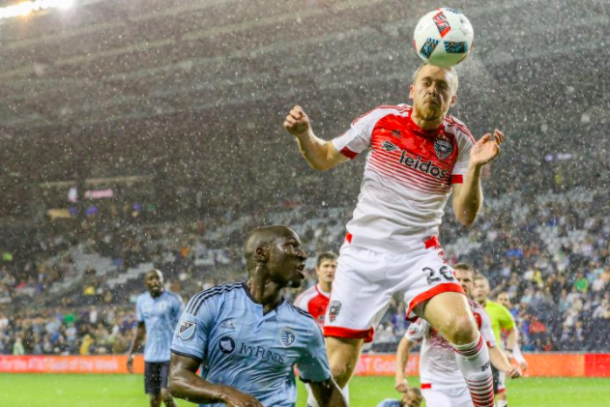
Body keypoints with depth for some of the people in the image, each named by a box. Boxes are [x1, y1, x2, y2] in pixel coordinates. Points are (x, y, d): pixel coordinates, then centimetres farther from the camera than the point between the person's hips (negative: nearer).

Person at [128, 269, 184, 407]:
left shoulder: (174, 300, -8)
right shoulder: (141, 300, 7)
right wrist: (131, 353, 13)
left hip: (170, 355, -5)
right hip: (150, 356, 5)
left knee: (166, 395, -14)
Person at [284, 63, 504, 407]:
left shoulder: (459, 141, -4)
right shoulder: (382, 119, -2)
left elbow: (466, 215, -9)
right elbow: (324, 159, 10)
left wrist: (475, 168, -24)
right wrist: (303, 134, -9)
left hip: (419, 253, -1)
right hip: (362, 255, 1)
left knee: (462, 327, -28)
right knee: (337, 370, -5)